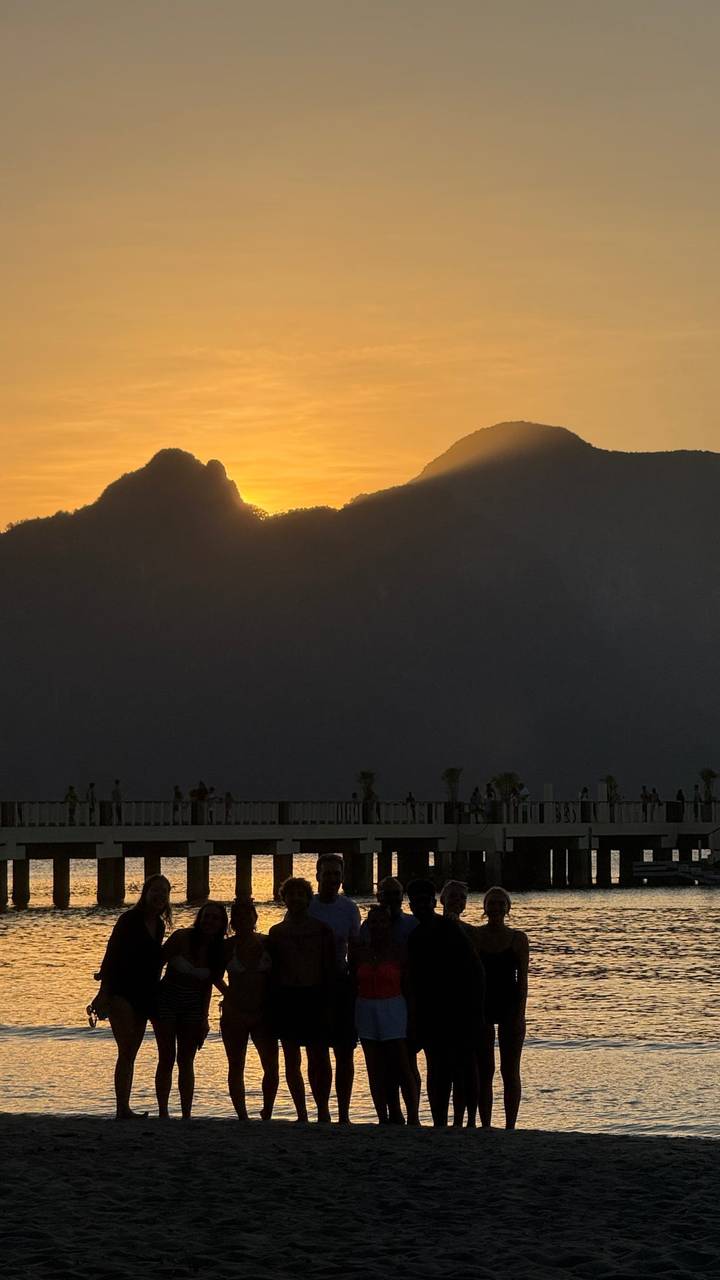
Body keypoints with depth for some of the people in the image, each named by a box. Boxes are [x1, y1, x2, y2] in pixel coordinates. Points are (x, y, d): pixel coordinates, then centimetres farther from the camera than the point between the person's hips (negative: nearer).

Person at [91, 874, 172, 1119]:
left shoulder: (159, 925, 12)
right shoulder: (129, 920, -9)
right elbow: (111, 956, -13)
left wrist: (155, 994, 16)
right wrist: (104, 992, -19)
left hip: (143, 995, 8)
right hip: (122, 994, -8)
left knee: (130, 1053, 9)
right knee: (127, 1051, -16)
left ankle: (124, 1110, 11)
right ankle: (122, 1109, -22)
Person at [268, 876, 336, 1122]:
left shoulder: (322, 930, 4)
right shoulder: (276, 932, 10)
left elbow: (330, 969, 3)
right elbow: (272, 970, 9)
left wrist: (328, 1003, -4)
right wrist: (272, 1006, 3)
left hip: (314, 998, -2)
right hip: (286, 998, 2)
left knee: (319, 1058, -5)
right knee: (292, 1060, 3)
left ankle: (323, 1110, 3)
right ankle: (301, 1113, 8)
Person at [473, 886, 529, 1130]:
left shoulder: (518, 939, 1)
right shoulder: (473, 936, 3)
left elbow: (522, 979, -1)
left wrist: (519, 1015, -9)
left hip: (509, 1007, -1)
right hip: (481, 1007, 1)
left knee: (510, 1071, 1)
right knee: (484, 1071, 3)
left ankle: (510, 1127, 4)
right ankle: (485, 1126, 8)